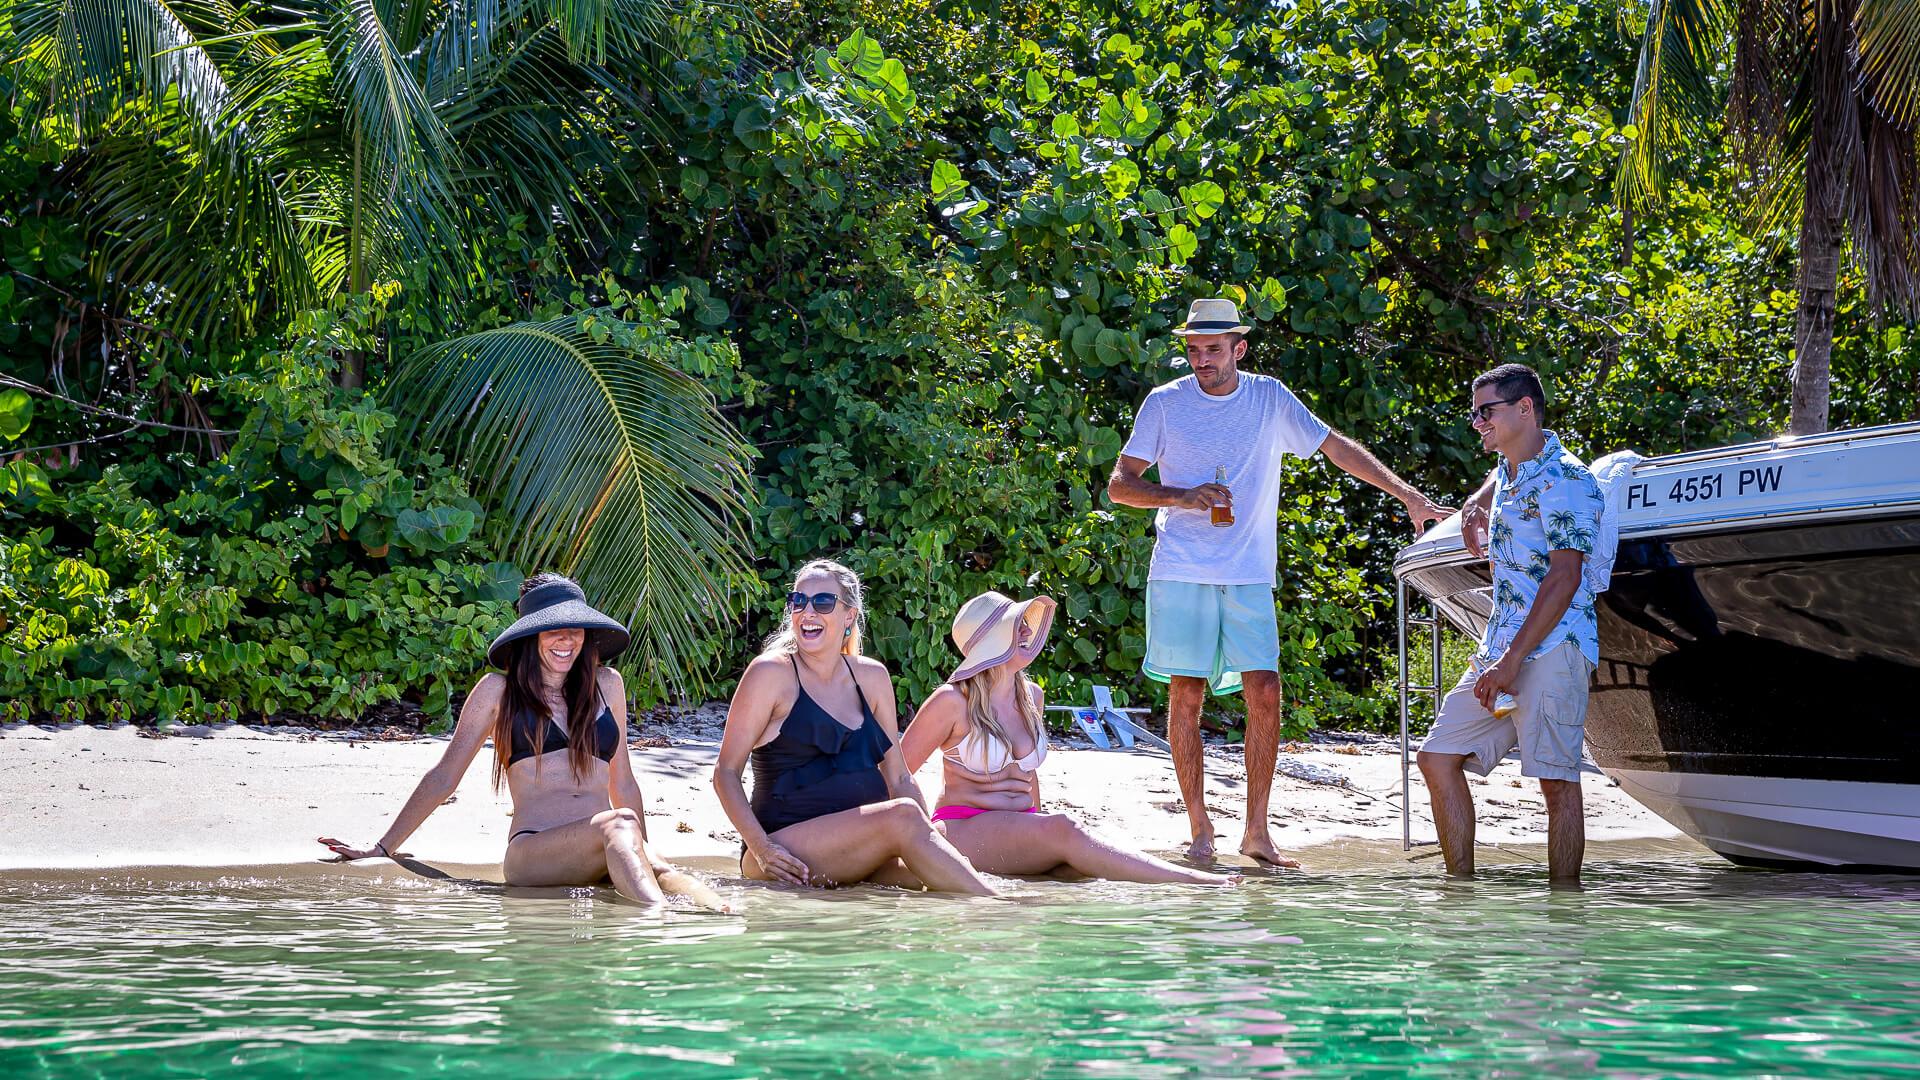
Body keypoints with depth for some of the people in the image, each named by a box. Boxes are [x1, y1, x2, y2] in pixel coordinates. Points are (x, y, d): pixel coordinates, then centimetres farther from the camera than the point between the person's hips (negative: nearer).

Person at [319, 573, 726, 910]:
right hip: (531, 851, -3)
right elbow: (443, 778, 17)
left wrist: (644, 855, 28)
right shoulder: (499, 689, 13)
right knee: (619, 825, -38)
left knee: (665, 873, -34)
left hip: (606, 858, 3)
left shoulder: (606, 685, 22)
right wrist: (382, 849, 15)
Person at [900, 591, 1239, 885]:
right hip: (963, 829, -7)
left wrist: (1040, 833, 20)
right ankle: (1198, 882, -44)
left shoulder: (1032, 697, 12)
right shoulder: (953, 702, -8)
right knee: (1063, 831, -32)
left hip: (1021, 832, 7)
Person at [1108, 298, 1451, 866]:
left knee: (1265, 692, -8)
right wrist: (1182, 496, -14)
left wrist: (1407, 494, 11)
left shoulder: (1270, 398, 6)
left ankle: (1256, 830, 1)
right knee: (1186, 694, -1)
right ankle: (1200, 829, 9)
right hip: (1180, 573, -1)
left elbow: (1337, 447, 14)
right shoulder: (1164, 403, 2)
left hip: (1249, 574, 1)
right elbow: (1119, 485, 2)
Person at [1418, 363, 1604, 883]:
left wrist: (1512, 660, -22)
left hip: (1550, 648, -10)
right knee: (1438, 757, 4)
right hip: (1500, 647, 10)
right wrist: (1478, 502, 25)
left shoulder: (1563, 479, -10)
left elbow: (1564, 578, -18)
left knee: (1557, 779, -8)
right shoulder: (1510, 469, 18)